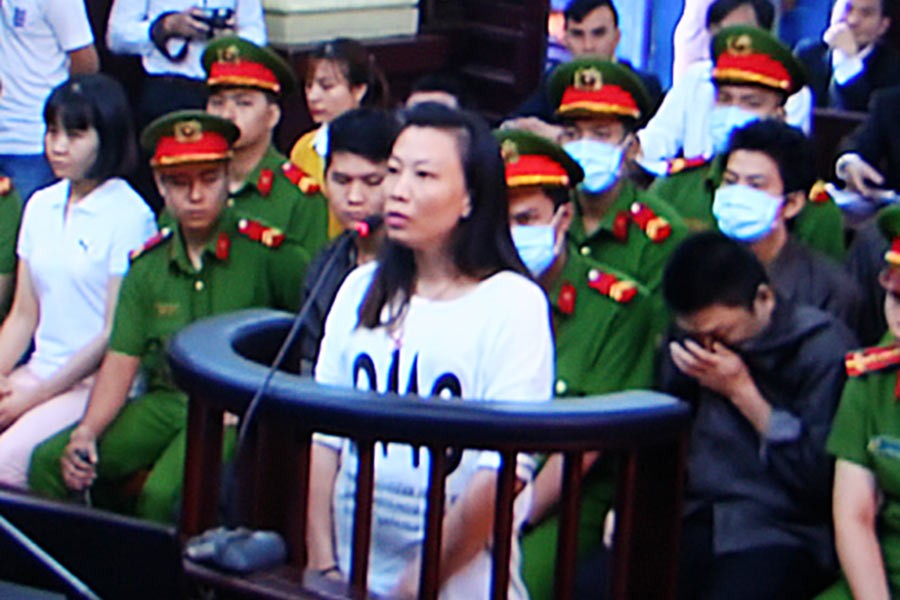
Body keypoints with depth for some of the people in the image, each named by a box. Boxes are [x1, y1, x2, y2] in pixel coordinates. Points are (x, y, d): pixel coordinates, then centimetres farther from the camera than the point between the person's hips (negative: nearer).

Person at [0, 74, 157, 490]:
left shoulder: (129, 215, -7)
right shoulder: (41, 206, 14)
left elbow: (115, 334, -10)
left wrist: (34, 397, -11)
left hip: (99, 383, -6)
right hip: (40, 371, 6)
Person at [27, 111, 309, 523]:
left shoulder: (267, 253, -5)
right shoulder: (147, 266, 10)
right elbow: (121, 361, 8)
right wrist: (86, 433, -7)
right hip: (163, 402, 5)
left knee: (163, 494, -32)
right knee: (48, 462, -12)